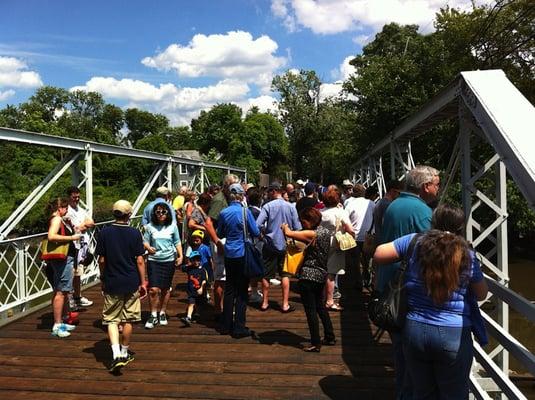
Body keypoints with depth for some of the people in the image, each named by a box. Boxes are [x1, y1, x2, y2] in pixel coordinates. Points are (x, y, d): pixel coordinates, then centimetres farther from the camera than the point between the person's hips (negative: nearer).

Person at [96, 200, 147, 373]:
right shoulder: (135, 233, -7)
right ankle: (125, 353, 26)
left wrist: (102, 279, 14)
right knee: (128, 320, 13)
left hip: (111, 283, 0)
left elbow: (101, 260, -1)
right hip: (131, 283, 0)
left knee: (112, 319, 8)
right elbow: (139, 260, -7)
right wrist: (143, 282, 2)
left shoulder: (105, 233, -5)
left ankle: (116, 354, -6)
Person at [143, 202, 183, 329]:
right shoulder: (150, 227, -1)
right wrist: (148, 247, -20)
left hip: (169, 260, 1)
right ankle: (153, 315, 7)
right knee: (153, 289, -9)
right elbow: (145, 241, 2)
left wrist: (180, 256, -1)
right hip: (154, 260, -1)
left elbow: (177, 242, 9)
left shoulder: (172, 226, 3)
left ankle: (162, 313, 28)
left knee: (166, 289, 10)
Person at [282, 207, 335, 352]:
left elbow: (288, 233, -21)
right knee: (320, 307, 21)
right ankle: (330, 337, 30)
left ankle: (315, 344, 8)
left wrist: (285, 226, -1)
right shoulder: (325, 232, 7)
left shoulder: (312, 234, -18)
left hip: (308, 276, -9)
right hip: (321, 275, 9)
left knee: (310, 311, 1)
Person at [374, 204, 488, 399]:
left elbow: (378, 254, 0)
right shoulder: (468, 255, -4)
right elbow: (481, 295, 9)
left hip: (414, 330, 1)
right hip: (454, 335, -1)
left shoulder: (415, 242, -5)